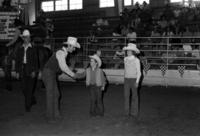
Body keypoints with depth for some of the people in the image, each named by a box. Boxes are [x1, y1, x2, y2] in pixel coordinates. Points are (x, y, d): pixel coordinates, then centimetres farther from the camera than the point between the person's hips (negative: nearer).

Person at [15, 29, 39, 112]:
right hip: (22, 70, 3)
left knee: (29, 88, -4)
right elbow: (17, 61, 10)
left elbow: (35, 61, 1)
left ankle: (28, 106, 3)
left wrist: (34, 71, -8)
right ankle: (32, 100, 27)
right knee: (24, 88, 5)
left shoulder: (33, 49, 3)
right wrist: (17, 72, 4)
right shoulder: (20, 49, 11)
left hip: (30, 71, -3)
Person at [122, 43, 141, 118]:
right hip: (126, 79, 4)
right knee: (126, 96, 0)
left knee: (134, 96, 2)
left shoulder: (136, 60, -9)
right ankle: (127, 112, 7)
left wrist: (137, 81, -16)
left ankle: (134, 112, 9)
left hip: (134, 79, -4)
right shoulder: (125, 59, 7)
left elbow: (139, 72, -8)